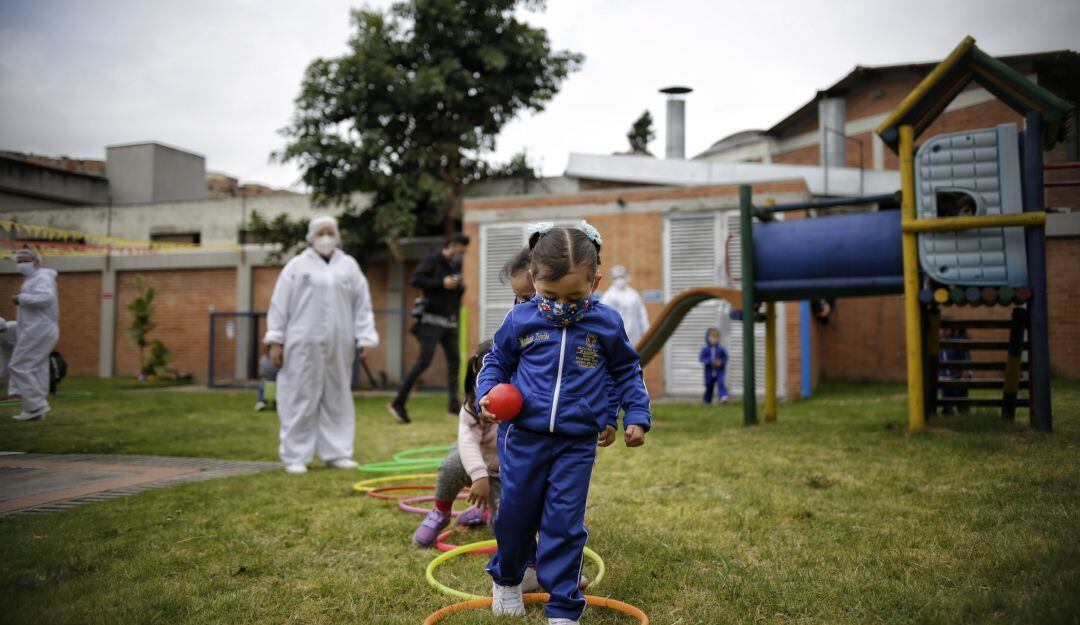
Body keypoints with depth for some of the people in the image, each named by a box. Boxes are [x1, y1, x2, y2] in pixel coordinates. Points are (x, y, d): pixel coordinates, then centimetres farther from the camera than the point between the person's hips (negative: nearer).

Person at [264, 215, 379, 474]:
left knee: (337, 399, 7)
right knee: (300, 399, -1)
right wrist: (275, 341, -3)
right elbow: (279, 305, 2)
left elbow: (362, 305, 10)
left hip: (338, 347, 3)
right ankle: (295, 457, 8)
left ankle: (336, 453, 17)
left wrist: (364, 339, 4)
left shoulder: (349, 266, 12)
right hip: (303, 347, -3)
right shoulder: (296, 266, 5)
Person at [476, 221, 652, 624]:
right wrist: (488, 394, -8)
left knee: (564, 524, 3)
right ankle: (506, 578, 41)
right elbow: (496, 361, 10)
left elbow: (627, 371, 12)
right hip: (522, 436, 1)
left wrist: (637, 416, 4)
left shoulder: (606, 324, -3)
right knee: (516, 513, 13)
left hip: (577, 443, -1)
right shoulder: (520, 321, -4)